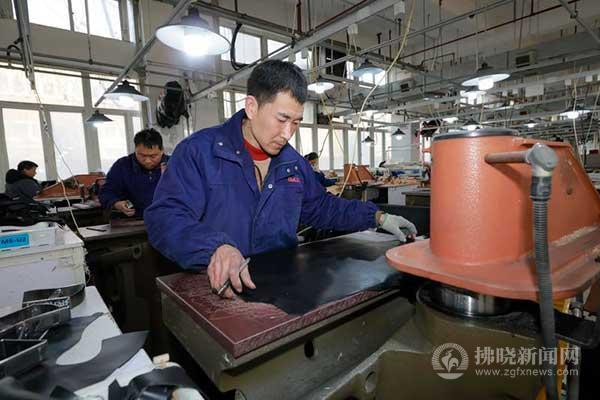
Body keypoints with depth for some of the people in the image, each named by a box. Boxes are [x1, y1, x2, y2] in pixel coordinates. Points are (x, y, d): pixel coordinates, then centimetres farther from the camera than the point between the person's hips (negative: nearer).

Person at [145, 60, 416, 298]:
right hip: (219, 291, -2)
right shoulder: (199, 151, -9)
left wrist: (378, 218, 11)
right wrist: (216, 248, -36)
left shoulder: (294, 162, 10)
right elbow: (165, 218, -18)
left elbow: (322, 209, 18)